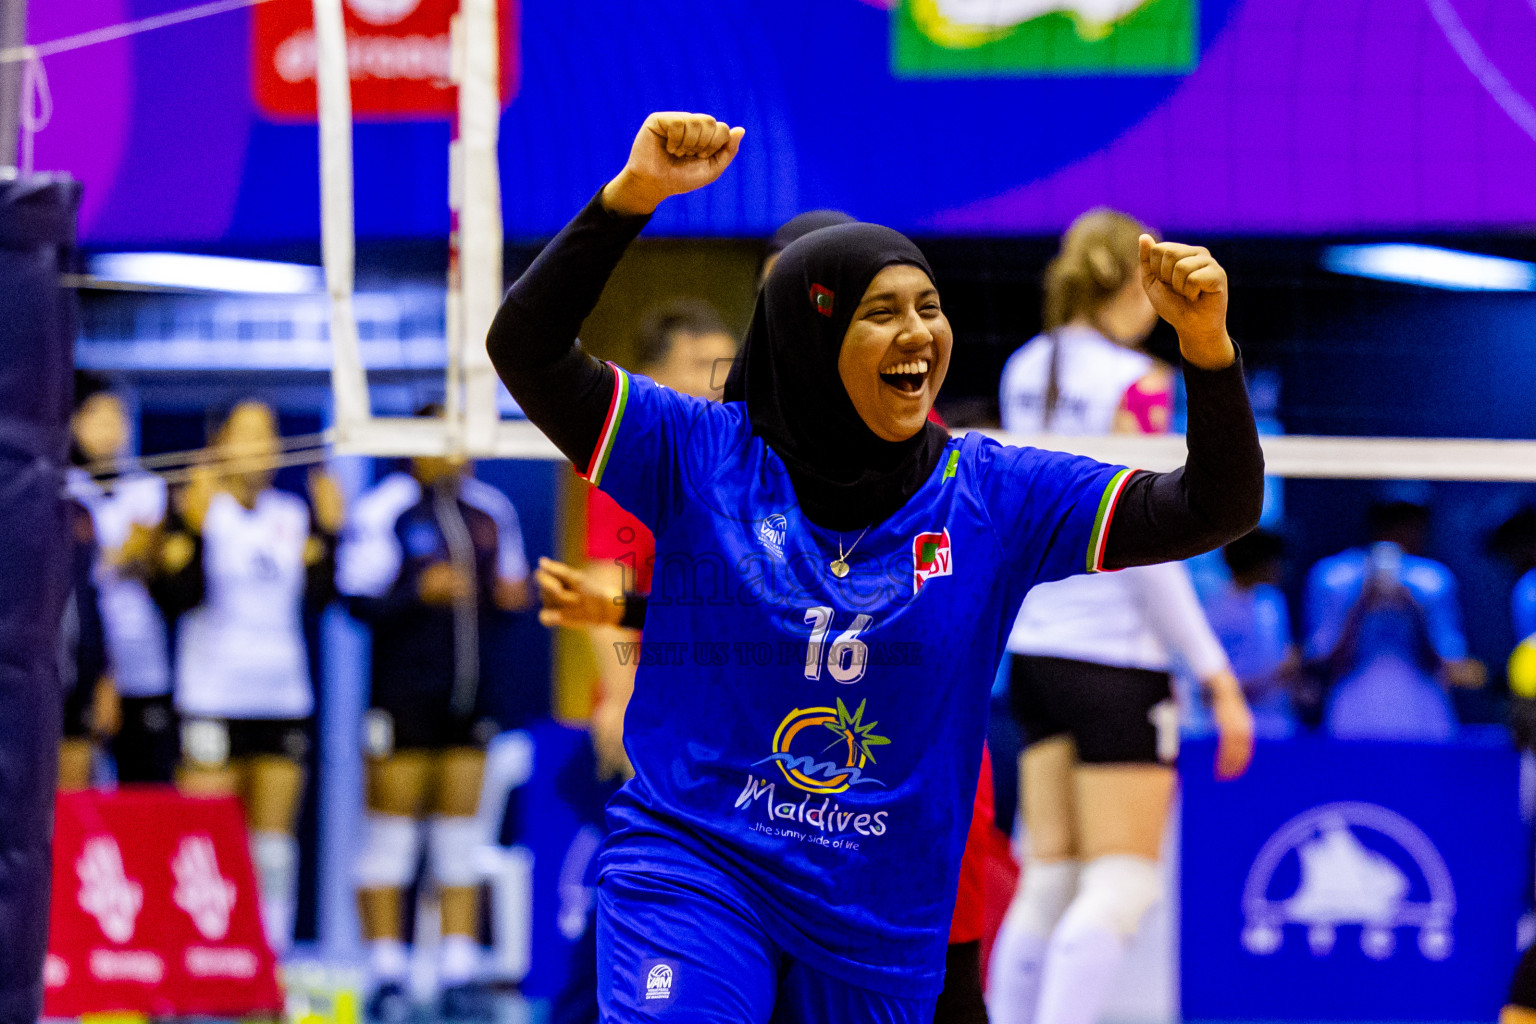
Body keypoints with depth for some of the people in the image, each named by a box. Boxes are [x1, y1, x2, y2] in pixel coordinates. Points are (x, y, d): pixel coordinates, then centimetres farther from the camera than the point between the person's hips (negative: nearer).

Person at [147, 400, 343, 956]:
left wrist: (328, 531, 2)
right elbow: (172, 596, -12)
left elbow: (317, 593, 9)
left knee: (275, 836, 6)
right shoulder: (195, 506, -3)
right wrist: (194, 528, -21)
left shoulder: (295, 514, 13)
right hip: (212, 698, -5)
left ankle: (274, 948, 9)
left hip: (284, 696, 5)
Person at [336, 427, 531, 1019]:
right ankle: (387, 974, 2)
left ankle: (459, 970, 9)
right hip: (403, 697, -5)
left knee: (460, 832, 6)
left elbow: (509, 585, 23)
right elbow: (358, 598, -10)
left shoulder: (490, 510, 13)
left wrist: (514, 593, 2)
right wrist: (420, 592, -23)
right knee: (392, 831, -3)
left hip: (470, 697, 5)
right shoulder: (384, 511, -6)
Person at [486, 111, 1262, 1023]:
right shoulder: (705, 455, -2)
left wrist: (1209, 349, -21)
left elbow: (1213, 511, -4)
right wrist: (633, 197, -21)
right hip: (692, 870, -3)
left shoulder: (993, 493, 1)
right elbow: (526, 349, -9)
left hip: (878, 933, 3)